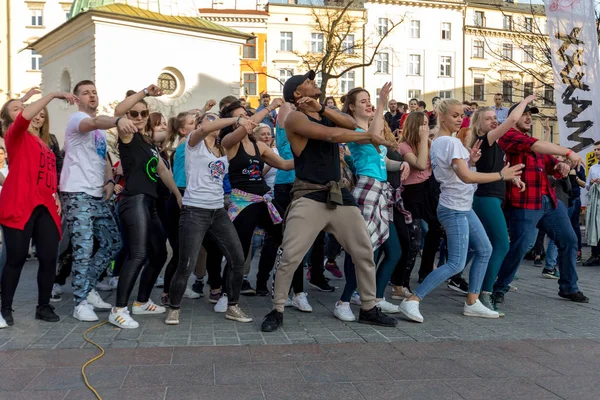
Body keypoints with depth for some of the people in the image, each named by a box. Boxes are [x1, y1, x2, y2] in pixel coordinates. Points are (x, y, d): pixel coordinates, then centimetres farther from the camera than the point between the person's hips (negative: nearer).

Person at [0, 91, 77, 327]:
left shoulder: (41, 142, 22)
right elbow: (26, 117, -19)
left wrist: (55, 196, 11)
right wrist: (53, 95, -17)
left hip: (44, 206, 6)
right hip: (19, 206, -6)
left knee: (49, 258, 1)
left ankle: (44, 307, 14)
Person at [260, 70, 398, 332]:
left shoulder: (324, 113, 15)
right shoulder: (295, 117, -6)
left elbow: (352, 125, -3)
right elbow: (331, 134, -19)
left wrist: (321, 108, -11)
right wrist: (371, 136, -10)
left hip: (339, 194, 7)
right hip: (310, 196, -7)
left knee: (365, 252, 9)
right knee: (289, 257, -9)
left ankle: (368, 309, 23)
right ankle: (277, 311, 9)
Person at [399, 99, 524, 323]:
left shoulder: (438, 142, 12)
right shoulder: (451, 142, -18)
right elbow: (466, 177, -27)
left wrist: (470, 161, 0)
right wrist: (501, 175, -22)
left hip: (462, 208, 10)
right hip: (454, 210, -10)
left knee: (484, 250, 15)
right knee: (456, 264, -11)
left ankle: (472, 303, 20)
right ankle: (412, 301, -9)